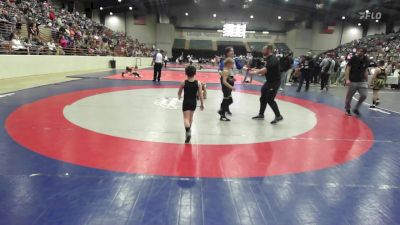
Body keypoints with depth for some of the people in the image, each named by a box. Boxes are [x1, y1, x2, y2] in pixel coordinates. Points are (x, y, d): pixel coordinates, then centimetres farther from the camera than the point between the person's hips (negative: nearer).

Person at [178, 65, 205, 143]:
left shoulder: (183, 83, -11)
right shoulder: (198, 83, -9)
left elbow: (179, 92, 3)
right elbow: (200, 95, -7)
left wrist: (179, 97, 26)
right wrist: (202, 104, 3)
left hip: (186, 102, -2)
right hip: (193, 102, 3)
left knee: (186, 118, -2)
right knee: (191, 117, 21)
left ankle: (188, 131, -25)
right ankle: (188, 130, 38)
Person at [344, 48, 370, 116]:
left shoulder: (366, 60, 4)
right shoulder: (353, 59, -7)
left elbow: (366, 71, 13)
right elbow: (348, 69, -10)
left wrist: (366, 81, 12)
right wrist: (347, 79, -19)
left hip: (362, 81, 3)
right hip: (352, 81, -3)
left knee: (364, 95, -9)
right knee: (349, 96, 4)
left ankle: (356, 109, 10)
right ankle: (347, 109, 24)